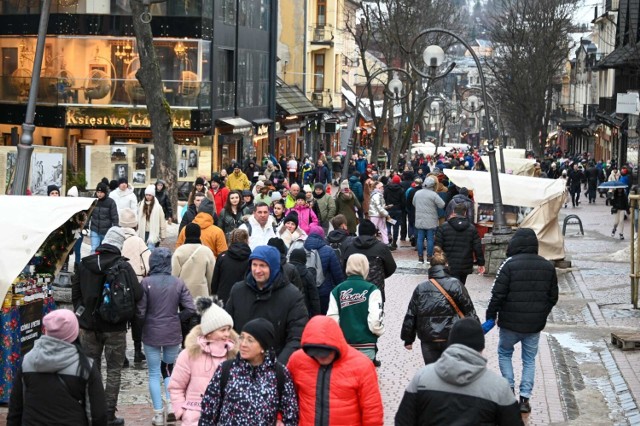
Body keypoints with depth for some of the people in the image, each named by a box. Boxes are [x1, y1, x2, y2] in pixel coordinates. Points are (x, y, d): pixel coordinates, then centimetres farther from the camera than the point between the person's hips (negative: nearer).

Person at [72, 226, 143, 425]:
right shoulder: (123, 267, -13)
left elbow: (75, 292, 7)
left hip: (89, 325, 3)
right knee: (114, 372, 6)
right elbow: (137, 294, -18)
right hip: (115, 327, -3)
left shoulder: (84, 264, 0)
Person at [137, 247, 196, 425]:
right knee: (168, 369, 20)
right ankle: (172, 405, 3)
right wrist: (175, 318, 9)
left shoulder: (146, 282, -11)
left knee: (154, 373, 9)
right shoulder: (178, 283, -4)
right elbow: (190, 309, -7)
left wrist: (143, 323, 10)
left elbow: (140, 311, -11)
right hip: (173, 334, 2)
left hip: (151, 334, -2)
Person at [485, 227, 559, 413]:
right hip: (535, 324, 4)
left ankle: (510, 389, 10)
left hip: (511, 322, -3)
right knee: (529, 359, 13)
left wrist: (491, 316, -3)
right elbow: (553, 297, 10)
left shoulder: (510, 264, -13)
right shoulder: (548, 266, 3)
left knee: (504, 353, 18)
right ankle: (525, 398, 8)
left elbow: (498, 293, -14)